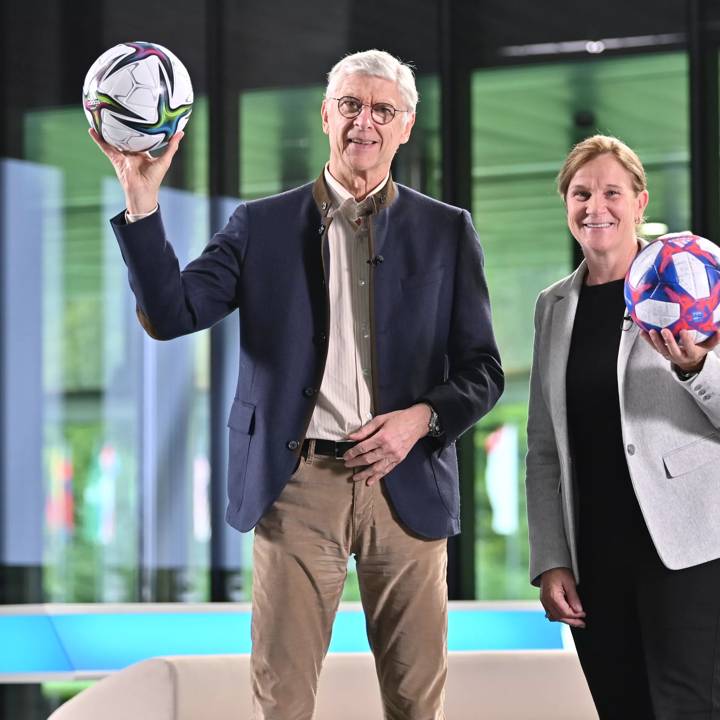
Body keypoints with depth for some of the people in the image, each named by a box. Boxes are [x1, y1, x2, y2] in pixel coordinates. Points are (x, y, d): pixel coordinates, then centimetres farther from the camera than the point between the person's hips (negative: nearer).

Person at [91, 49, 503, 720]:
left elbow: (482, 369, 8)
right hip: (297, 485, 0)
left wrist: (422, 417, -11)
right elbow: (170, 314, -4)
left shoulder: (446, 231, 8)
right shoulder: (261, 225, 7)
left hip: (405, 483, 1)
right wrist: (141, 199, -13)